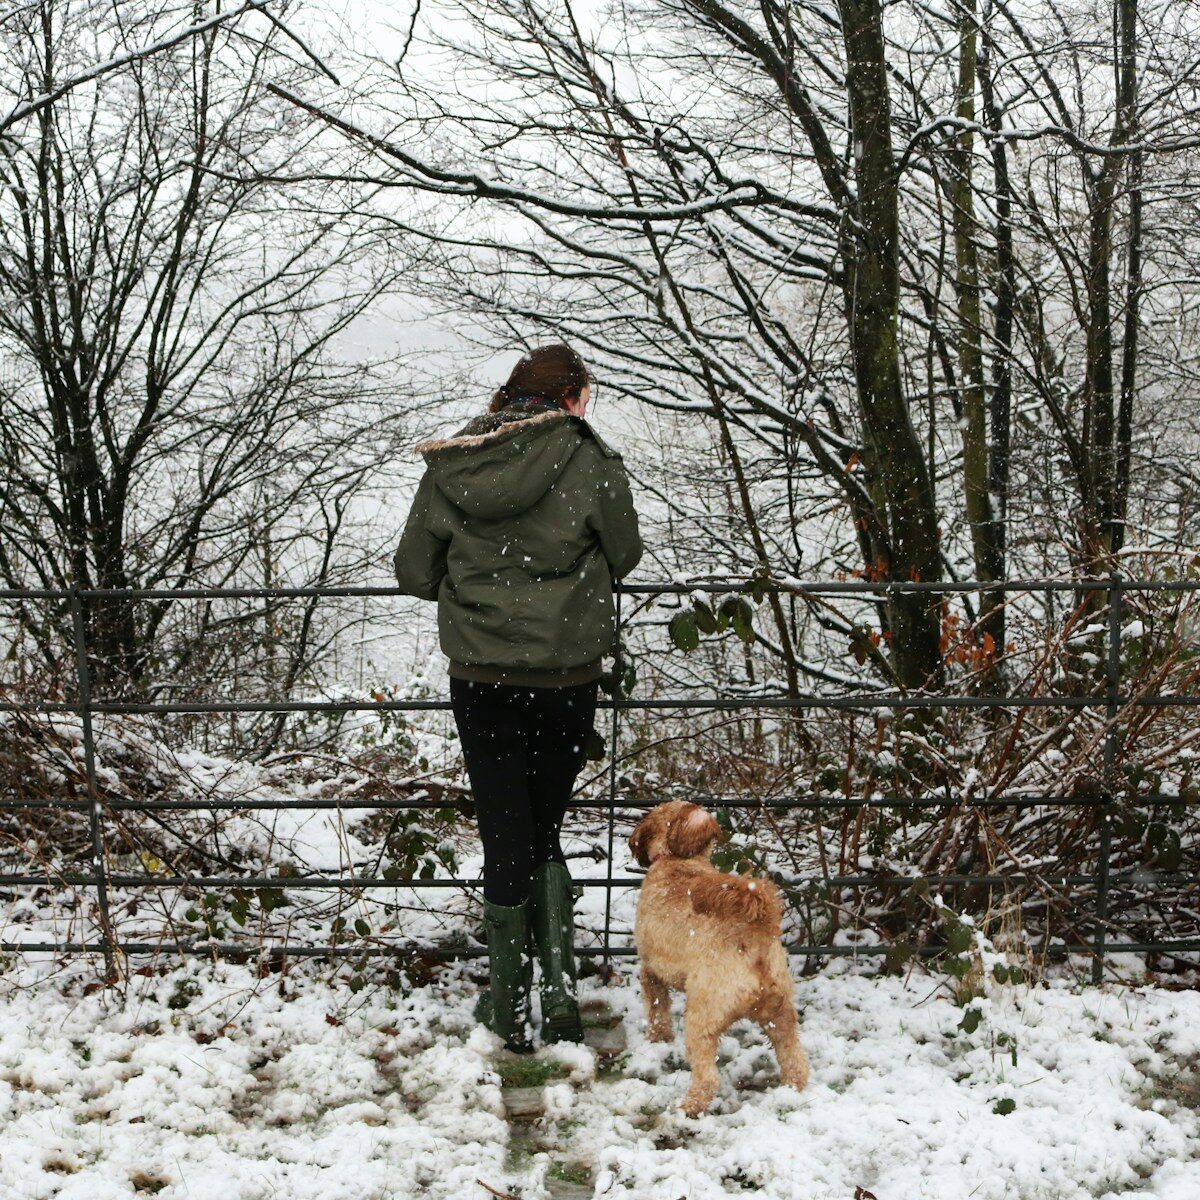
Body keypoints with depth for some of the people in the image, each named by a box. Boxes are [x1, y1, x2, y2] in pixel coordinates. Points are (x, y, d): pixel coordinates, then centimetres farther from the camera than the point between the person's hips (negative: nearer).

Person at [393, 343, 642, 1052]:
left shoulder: (449, 465, 2)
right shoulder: (590, 461, -6)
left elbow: (415, 573, 5)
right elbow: (624, 556, 5)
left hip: (481, 675, 1)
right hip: (567, 675, -1)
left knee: (506, 839, 9)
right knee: (546, 833, 16)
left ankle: (509, 1009, 17)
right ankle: (560, 994, 10)